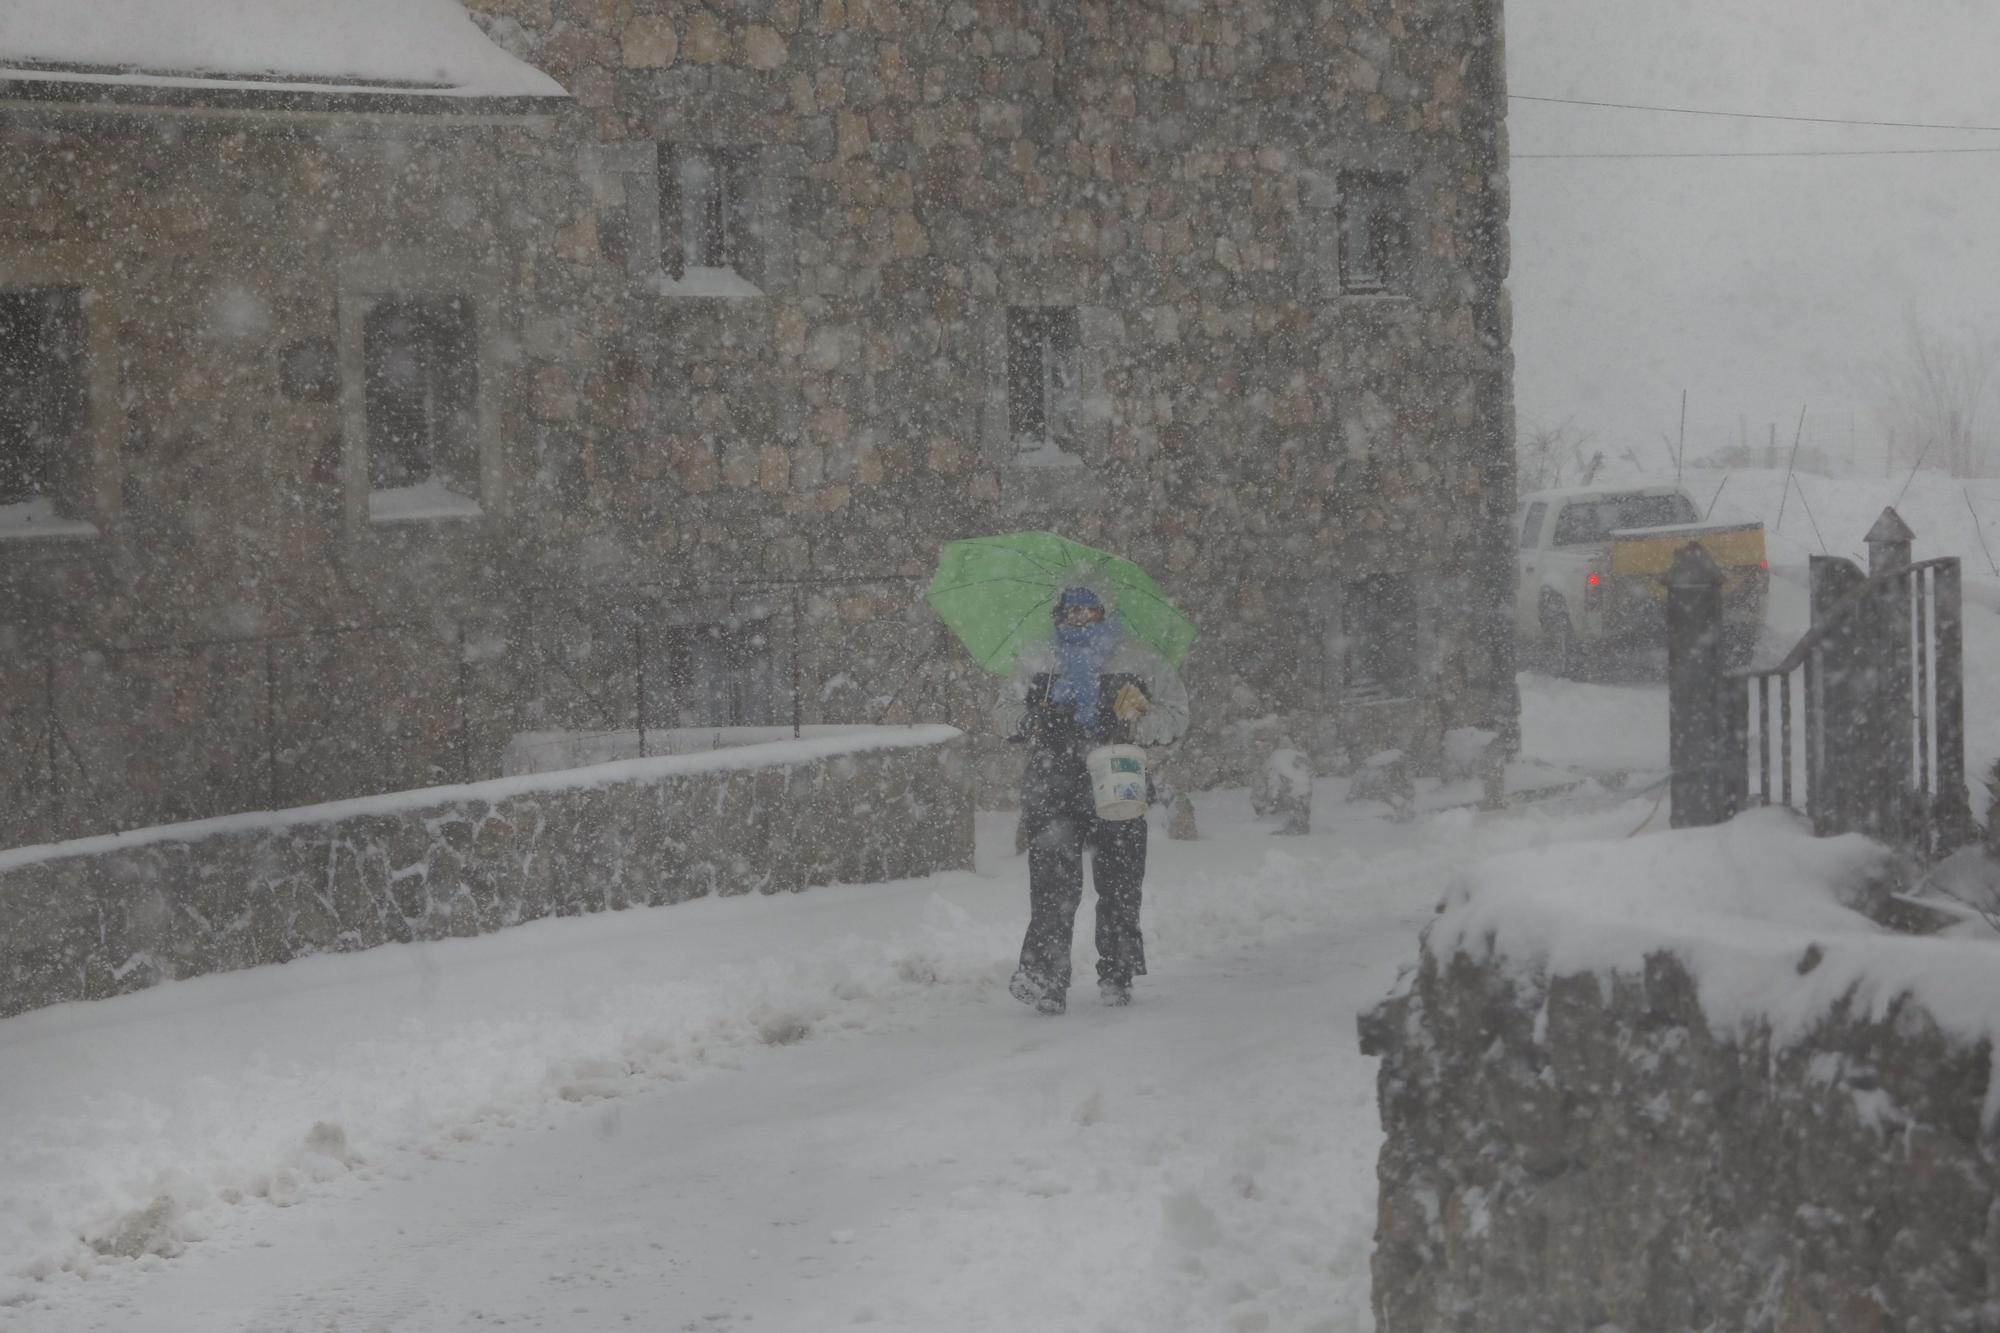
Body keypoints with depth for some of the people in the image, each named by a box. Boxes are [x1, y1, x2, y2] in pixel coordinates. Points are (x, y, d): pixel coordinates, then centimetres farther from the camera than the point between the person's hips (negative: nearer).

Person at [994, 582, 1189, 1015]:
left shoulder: (1137, 660, 8)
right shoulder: (1036, 659, 13)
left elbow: (1175, 714, 9)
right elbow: (1004, 711, 20)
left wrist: (1137, 724, -10)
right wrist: (1032, 718, -3)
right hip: (1053, 791, 0)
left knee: (1120, 885, 5)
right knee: (1053, 881, -11)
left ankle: (1118, 975, 19)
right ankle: (1044, 978, -15)